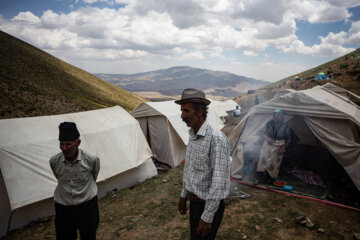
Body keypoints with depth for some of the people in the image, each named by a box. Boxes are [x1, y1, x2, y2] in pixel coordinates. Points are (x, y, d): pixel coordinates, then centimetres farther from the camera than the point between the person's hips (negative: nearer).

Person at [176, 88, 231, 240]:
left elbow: (218, 181, -27)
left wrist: (207, 217, -23)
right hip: (194, 201, 8)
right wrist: (184, 195, 18)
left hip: (209, 205, -8)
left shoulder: (216, 138, -27)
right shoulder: (192, 135, 2)